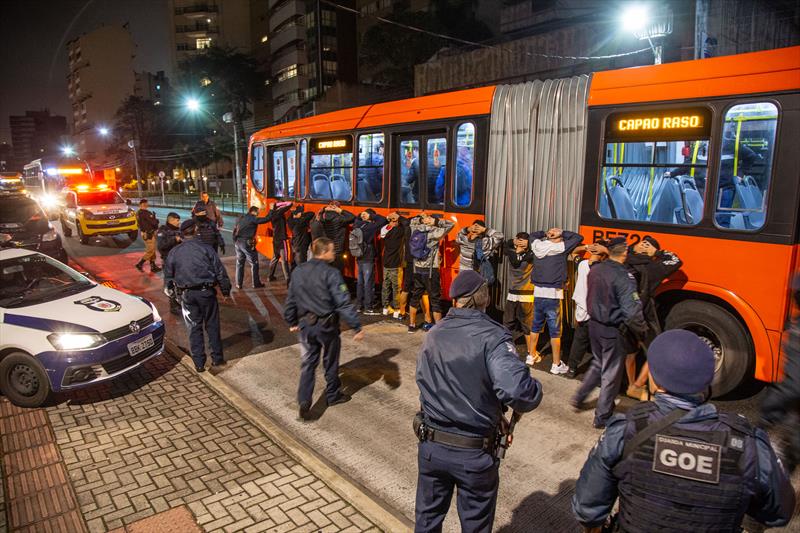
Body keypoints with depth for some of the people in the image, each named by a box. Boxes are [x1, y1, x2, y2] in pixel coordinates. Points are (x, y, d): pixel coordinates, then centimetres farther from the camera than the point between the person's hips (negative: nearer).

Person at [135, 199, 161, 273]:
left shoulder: (138, 213, 9)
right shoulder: (146, 213, -21)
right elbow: (154, 222, -22)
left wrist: (154, 220, 0)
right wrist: (156, 220, 0)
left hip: (144, 233, 10)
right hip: (148, 234, -10)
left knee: (152, 250, 15)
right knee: (150, 251, -3)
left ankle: (153, 266, 19)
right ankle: (140, 264, 2)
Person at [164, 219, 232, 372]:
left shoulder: (174, 252, 2)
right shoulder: (206, 248, -6)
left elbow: (168, 275, 10)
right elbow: (220, 271, -5)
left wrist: (170, 289, 27)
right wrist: (225, 290, 5)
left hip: (186, 294, 2)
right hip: (206, 291, -2)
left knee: (194, 328, 10)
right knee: (212, 326, 10)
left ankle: (199, 363, 13)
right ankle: (217, 358, 17)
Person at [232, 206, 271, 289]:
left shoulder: (240, 219, 15)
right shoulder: (253, 219, -6)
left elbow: (234, 232, 16)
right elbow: (266, 219, -11)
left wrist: (235, 243, 21)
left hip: (238, 243, 7)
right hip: (247, 243, -7)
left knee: (239, 264, 14)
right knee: (254, 263, 4)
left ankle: (238, 284, 15)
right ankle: (256, 283, 7)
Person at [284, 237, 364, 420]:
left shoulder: (298, 272, 1)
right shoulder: (331, 273, -18)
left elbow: (290, 300, 9)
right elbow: (343, 303, -22)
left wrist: (292, 322, 21)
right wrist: (357, 327, -19)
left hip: (305, 324, 4)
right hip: (327, 324, -4)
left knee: (308, 362, 12)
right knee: (330, 362, 15)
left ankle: (304, 400, 0)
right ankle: (333, 395, 32)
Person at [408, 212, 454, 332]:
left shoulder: (416, 229, 2)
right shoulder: (435, 232, -11)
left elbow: (413, 221, 24)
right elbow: (451, 224, -3)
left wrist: (422, 219, 7)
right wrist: (435, 221, -6)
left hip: (417, 269, 5)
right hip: (431, 271, -5)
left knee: (415, 297, 15)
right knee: (435, 299, 2)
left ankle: (412, 325, 23)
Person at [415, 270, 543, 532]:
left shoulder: (434, 333, -2)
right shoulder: (492, 336, -21)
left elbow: (423, 379, 3)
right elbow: (518, 390, -34)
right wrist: (532, 396, -9)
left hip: (430, 444, 4)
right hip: (475, 452, -4)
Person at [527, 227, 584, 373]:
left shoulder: (537, 245, 3)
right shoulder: (560, 247, -10)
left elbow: (533, 234, 25)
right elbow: (578, 237, -2)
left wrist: (546, 233, 12)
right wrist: (562, 233, 2)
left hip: (538, 292, 6)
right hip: (553, 294, -5)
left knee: (536, 326, 18)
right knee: (555, 331, 1)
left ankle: (532, 356, 30)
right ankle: (556, 365, 8)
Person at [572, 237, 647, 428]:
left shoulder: (595, 270, -1)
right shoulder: (623, 277, -22)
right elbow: (632, 312, -24)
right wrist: (641, 329, -8)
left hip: (594, 324, 6)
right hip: (613, 331, -6)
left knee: (598, 363, 27)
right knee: (611, 374, 9)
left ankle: (579, 396, 32)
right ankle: (602, 417, 20)